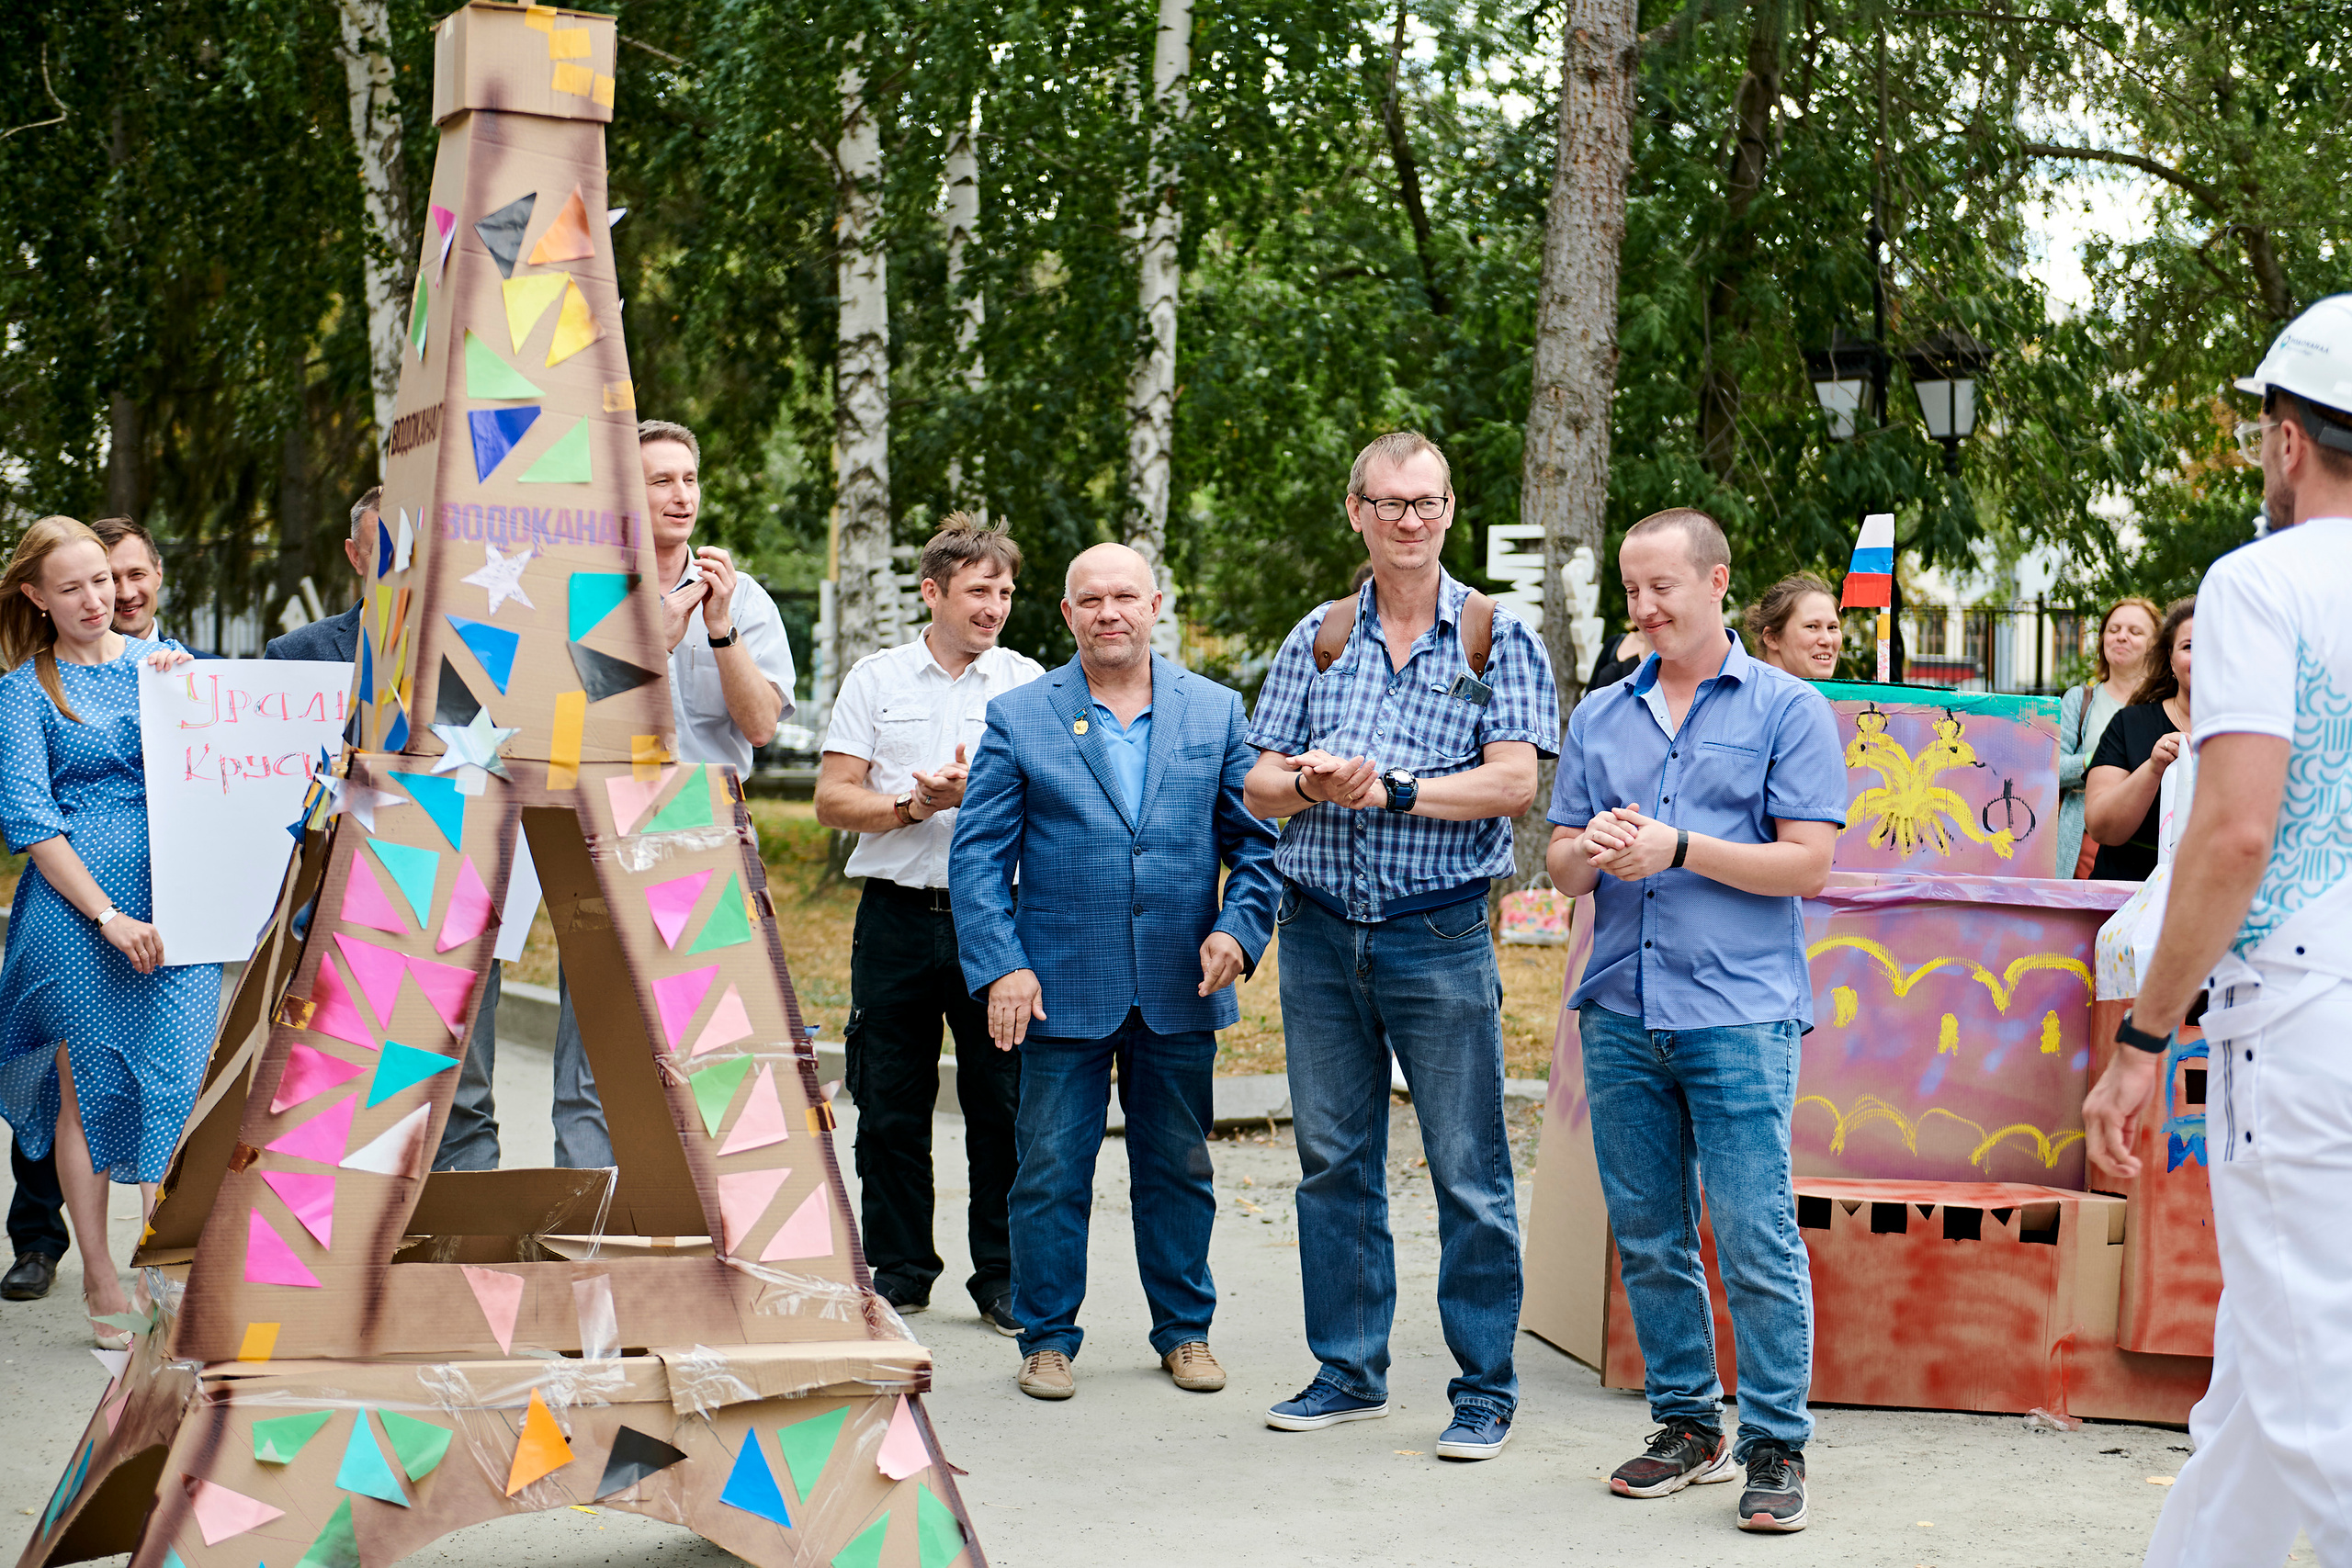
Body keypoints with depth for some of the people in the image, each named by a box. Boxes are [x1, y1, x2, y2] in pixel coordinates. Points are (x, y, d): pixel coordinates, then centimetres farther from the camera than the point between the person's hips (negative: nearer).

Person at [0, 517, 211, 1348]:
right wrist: (110, 917, -13)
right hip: (77, 908, -3)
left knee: (178, 1081, -1)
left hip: (178, 905, 3)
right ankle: (99, 1279, 13)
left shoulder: (164, 660, 12)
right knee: (88, 1089, 4)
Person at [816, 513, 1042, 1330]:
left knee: (1005, 1106, 0)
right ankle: (899, 1272, 18)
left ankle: (1004, 1278, 10)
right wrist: (914, 806, -11)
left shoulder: (1028, 684, 6)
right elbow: (832, 800, 3)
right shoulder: (877, 679, 7)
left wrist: (976, 795, -16)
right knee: (891, 1108, 6)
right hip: (899, 916, 1)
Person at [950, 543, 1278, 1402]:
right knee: (1051, 1171, 2)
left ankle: (1185, 1330, 26)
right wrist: (999, 965, -11)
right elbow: (977, 855, -1)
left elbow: (1255, 840, 8)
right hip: (1062, 989, -2)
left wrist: (1238, 928, -8)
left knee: (1178, 1168, 12)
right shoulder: (1018, 717, 1)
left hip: (1181, 989, 2)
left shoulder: (1215, 712, 6)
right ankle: (1047, 1337, 16)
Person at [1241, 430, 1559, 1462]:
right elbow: (1259, 784, 8)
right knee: (1332, 1159, 10)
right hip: (1319, 931, 4)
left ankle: (1486, 1388, 9)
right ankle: (1348, 1372, 22)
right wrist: (1312, 784, -14)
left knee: (1469, 1170, -1)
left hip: (1439, 937, -4)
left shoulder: (1496, 638, 1)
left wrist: (1389, 790, -17)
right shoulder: (1317, 639, 11)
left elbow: (1513, 781, -10)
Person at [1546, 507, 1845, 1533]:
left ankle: (1776, 1445, 2)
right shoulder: (1601, 716, 16)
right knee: (1647, 1238, 9)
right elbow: (1561, 867, 16)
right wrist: (1591, 851, -7)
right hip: (1621, 1012, 5)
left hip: (1739, 1013, -5)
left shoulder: (1786, 709, 2)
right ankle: (1687, 1426, 21)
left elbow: (1806, 863, -6)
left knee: (1757, 1242, -7)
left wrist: (1676, 850, -14)